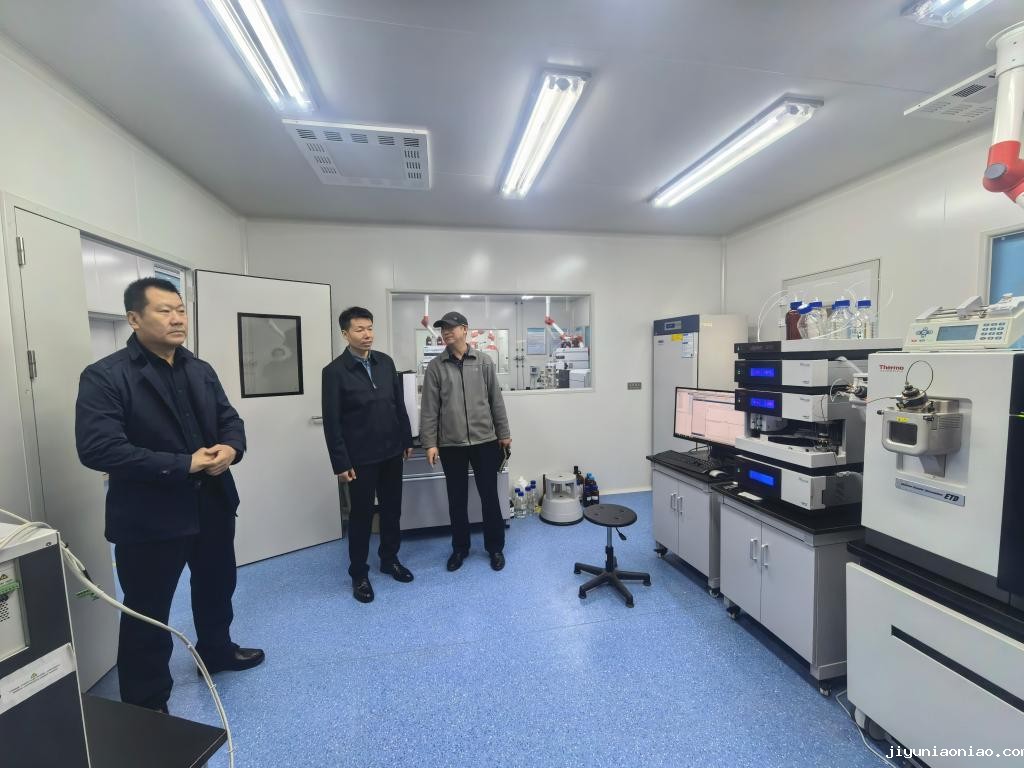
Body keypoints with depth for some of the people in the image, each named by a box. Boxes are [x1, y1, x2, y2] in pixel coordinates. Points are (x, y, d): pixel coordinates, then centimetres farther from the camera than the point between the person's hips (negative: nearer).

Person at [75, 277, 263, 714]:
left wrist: (231, 448, -14)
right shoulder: (104, 377, -13)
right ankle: (147, 706, 33)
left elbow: (230, 419, 8)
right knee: (146, 613, 12)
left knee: (217, 587, 24)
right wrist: (183, 464, -24)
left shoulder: (201, 371, 7)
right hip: (149, 517, -6)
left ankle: (216, 651, 49)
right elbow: (97, 448, -21)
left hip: (212, 506, 6)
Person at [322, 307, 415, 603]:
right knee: (362, 514, 9)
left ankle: (389, 559, 36)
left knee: (392, 509, 15)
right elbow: (331, 421, -10)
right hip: (361, 457, -4)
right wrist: (340, 463, -12)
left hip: (391, 451, 5)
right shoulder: (335, 371, -10)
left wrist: (407, 439, 10)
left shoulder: (385, 362, 4)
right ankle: (359, 574, 28)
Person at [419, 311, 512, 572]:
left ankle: (495, 547, 27)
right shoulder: (435, 367, 0)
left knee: (490, 497, 8)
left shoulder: (484, 361, 1)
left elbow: (496, 400, 4)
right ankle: (460, 548, 31)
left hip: (485, 441, 0)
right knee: (457, 499, 12)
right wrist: (430, 443, -6)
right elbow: (429, 408, -1)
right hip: (450, 444, 0)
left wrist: (503, 433, 4)